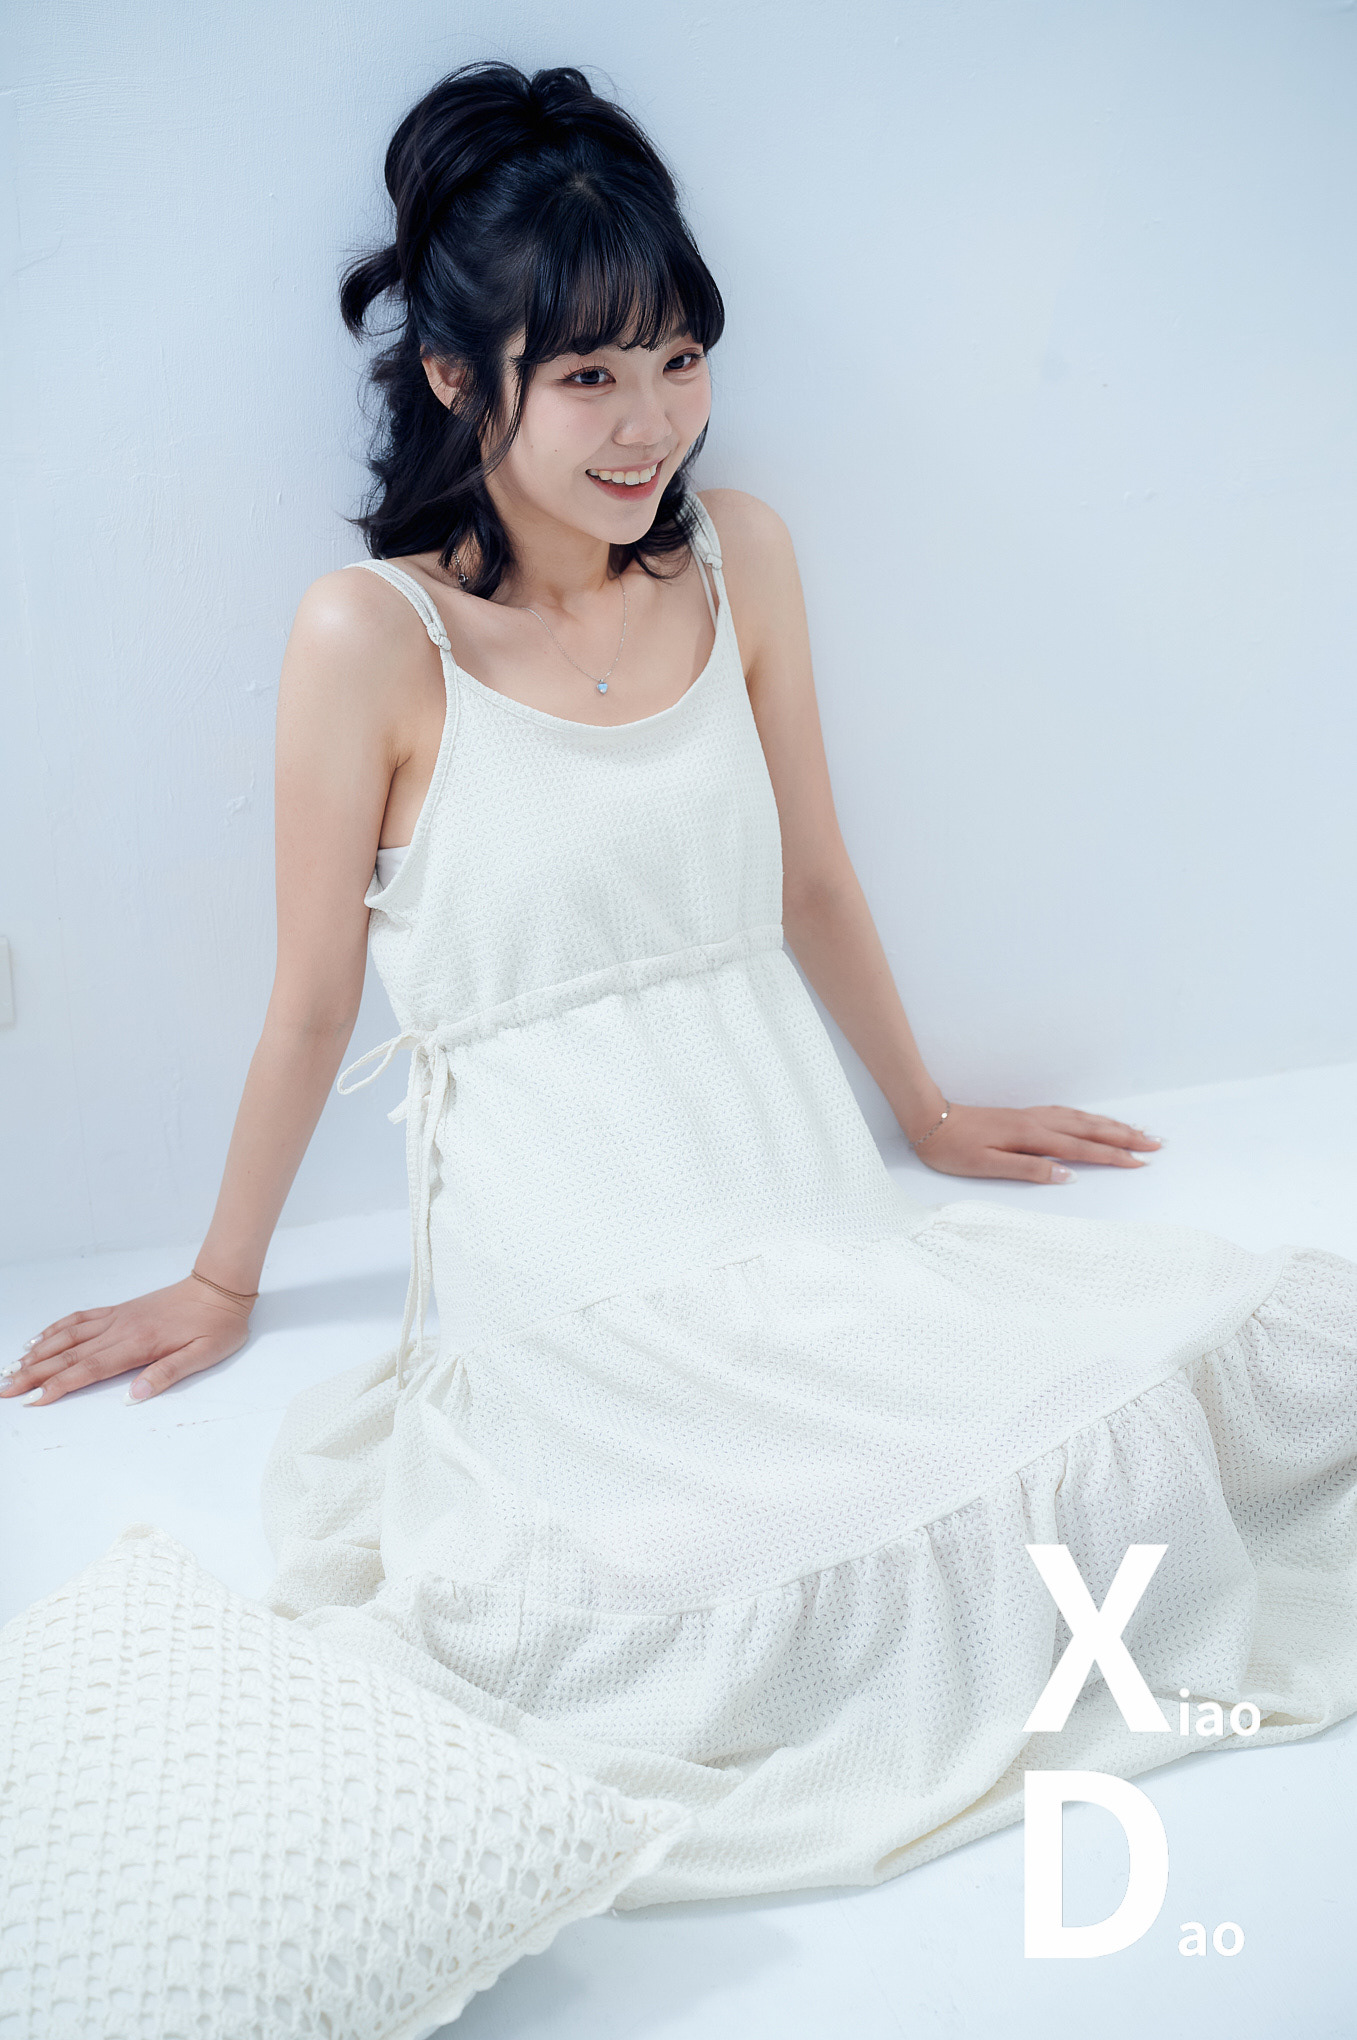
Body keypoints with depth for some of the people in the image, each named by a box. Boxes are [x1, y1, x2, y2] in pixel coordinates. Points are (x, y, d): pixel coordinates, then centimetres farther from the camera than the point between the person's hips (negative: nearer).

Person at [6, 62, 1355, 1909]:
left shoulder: (741, 559, 6)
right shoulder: (376, 635, -8)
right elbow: (314, 1003, 3)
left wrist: (930, 1113, 27)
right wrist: (221, 1286, 13)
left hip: (800, 1202, 4)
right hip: (561, 1279, -4)